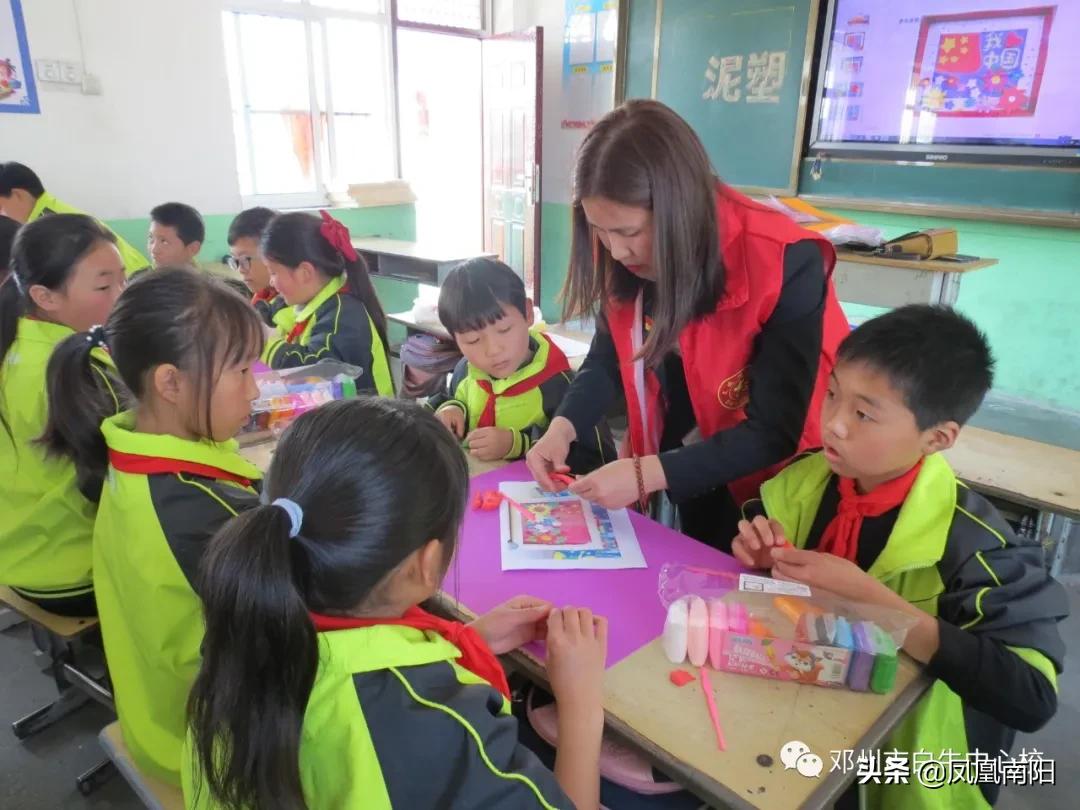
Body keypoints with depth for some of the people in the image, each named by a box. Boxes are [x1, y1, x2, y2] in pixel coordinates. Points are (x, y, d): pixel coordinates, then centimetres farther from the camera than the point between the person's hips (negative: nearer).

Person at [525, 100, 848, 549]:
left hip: (778, 476, -4)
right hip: (688, 468, 5)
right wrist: (563, 428, -19)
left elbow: (775, 432, -27)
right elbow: (609, 357, -1)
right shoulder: (625, 255, -15)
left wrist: (647, 474, -35)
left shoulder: (784, 264, -30)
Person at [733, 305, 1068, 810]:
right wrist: (760, 558, -17)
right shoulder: (807, 480, -9)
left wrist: (868, 596, -32)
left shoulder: (969, 542, -22)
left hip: (891, 768, -3)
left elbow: (1033, 698, -28)